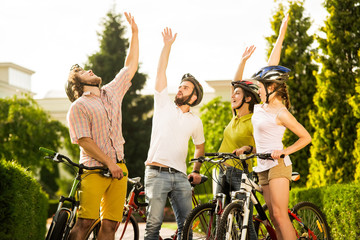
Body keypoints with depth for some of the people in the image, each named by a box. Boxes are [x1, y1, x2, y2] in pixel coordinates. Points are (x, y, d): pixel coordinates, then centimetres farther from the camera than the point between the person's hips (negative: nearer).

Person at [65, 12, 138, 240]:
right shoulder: (78, 107, 0)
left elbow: (131, 67, 25)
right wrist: (109, 163, -14)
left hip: (119, 169, 5)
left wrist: (135, 33, 24)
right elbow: (84, 140, -8)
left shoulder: (112, 92, 19)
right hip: (94, 169, -5)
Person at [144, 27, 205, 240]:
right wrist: (168, 45, -1)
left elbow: (200, 146, 29)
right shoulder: (164, 105, 7)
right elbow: (161, 71, 2)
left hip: (180, 176, 3)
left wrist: (196, 171, 21)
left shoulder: (195, 122, 14)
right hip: (157, 173, -3)